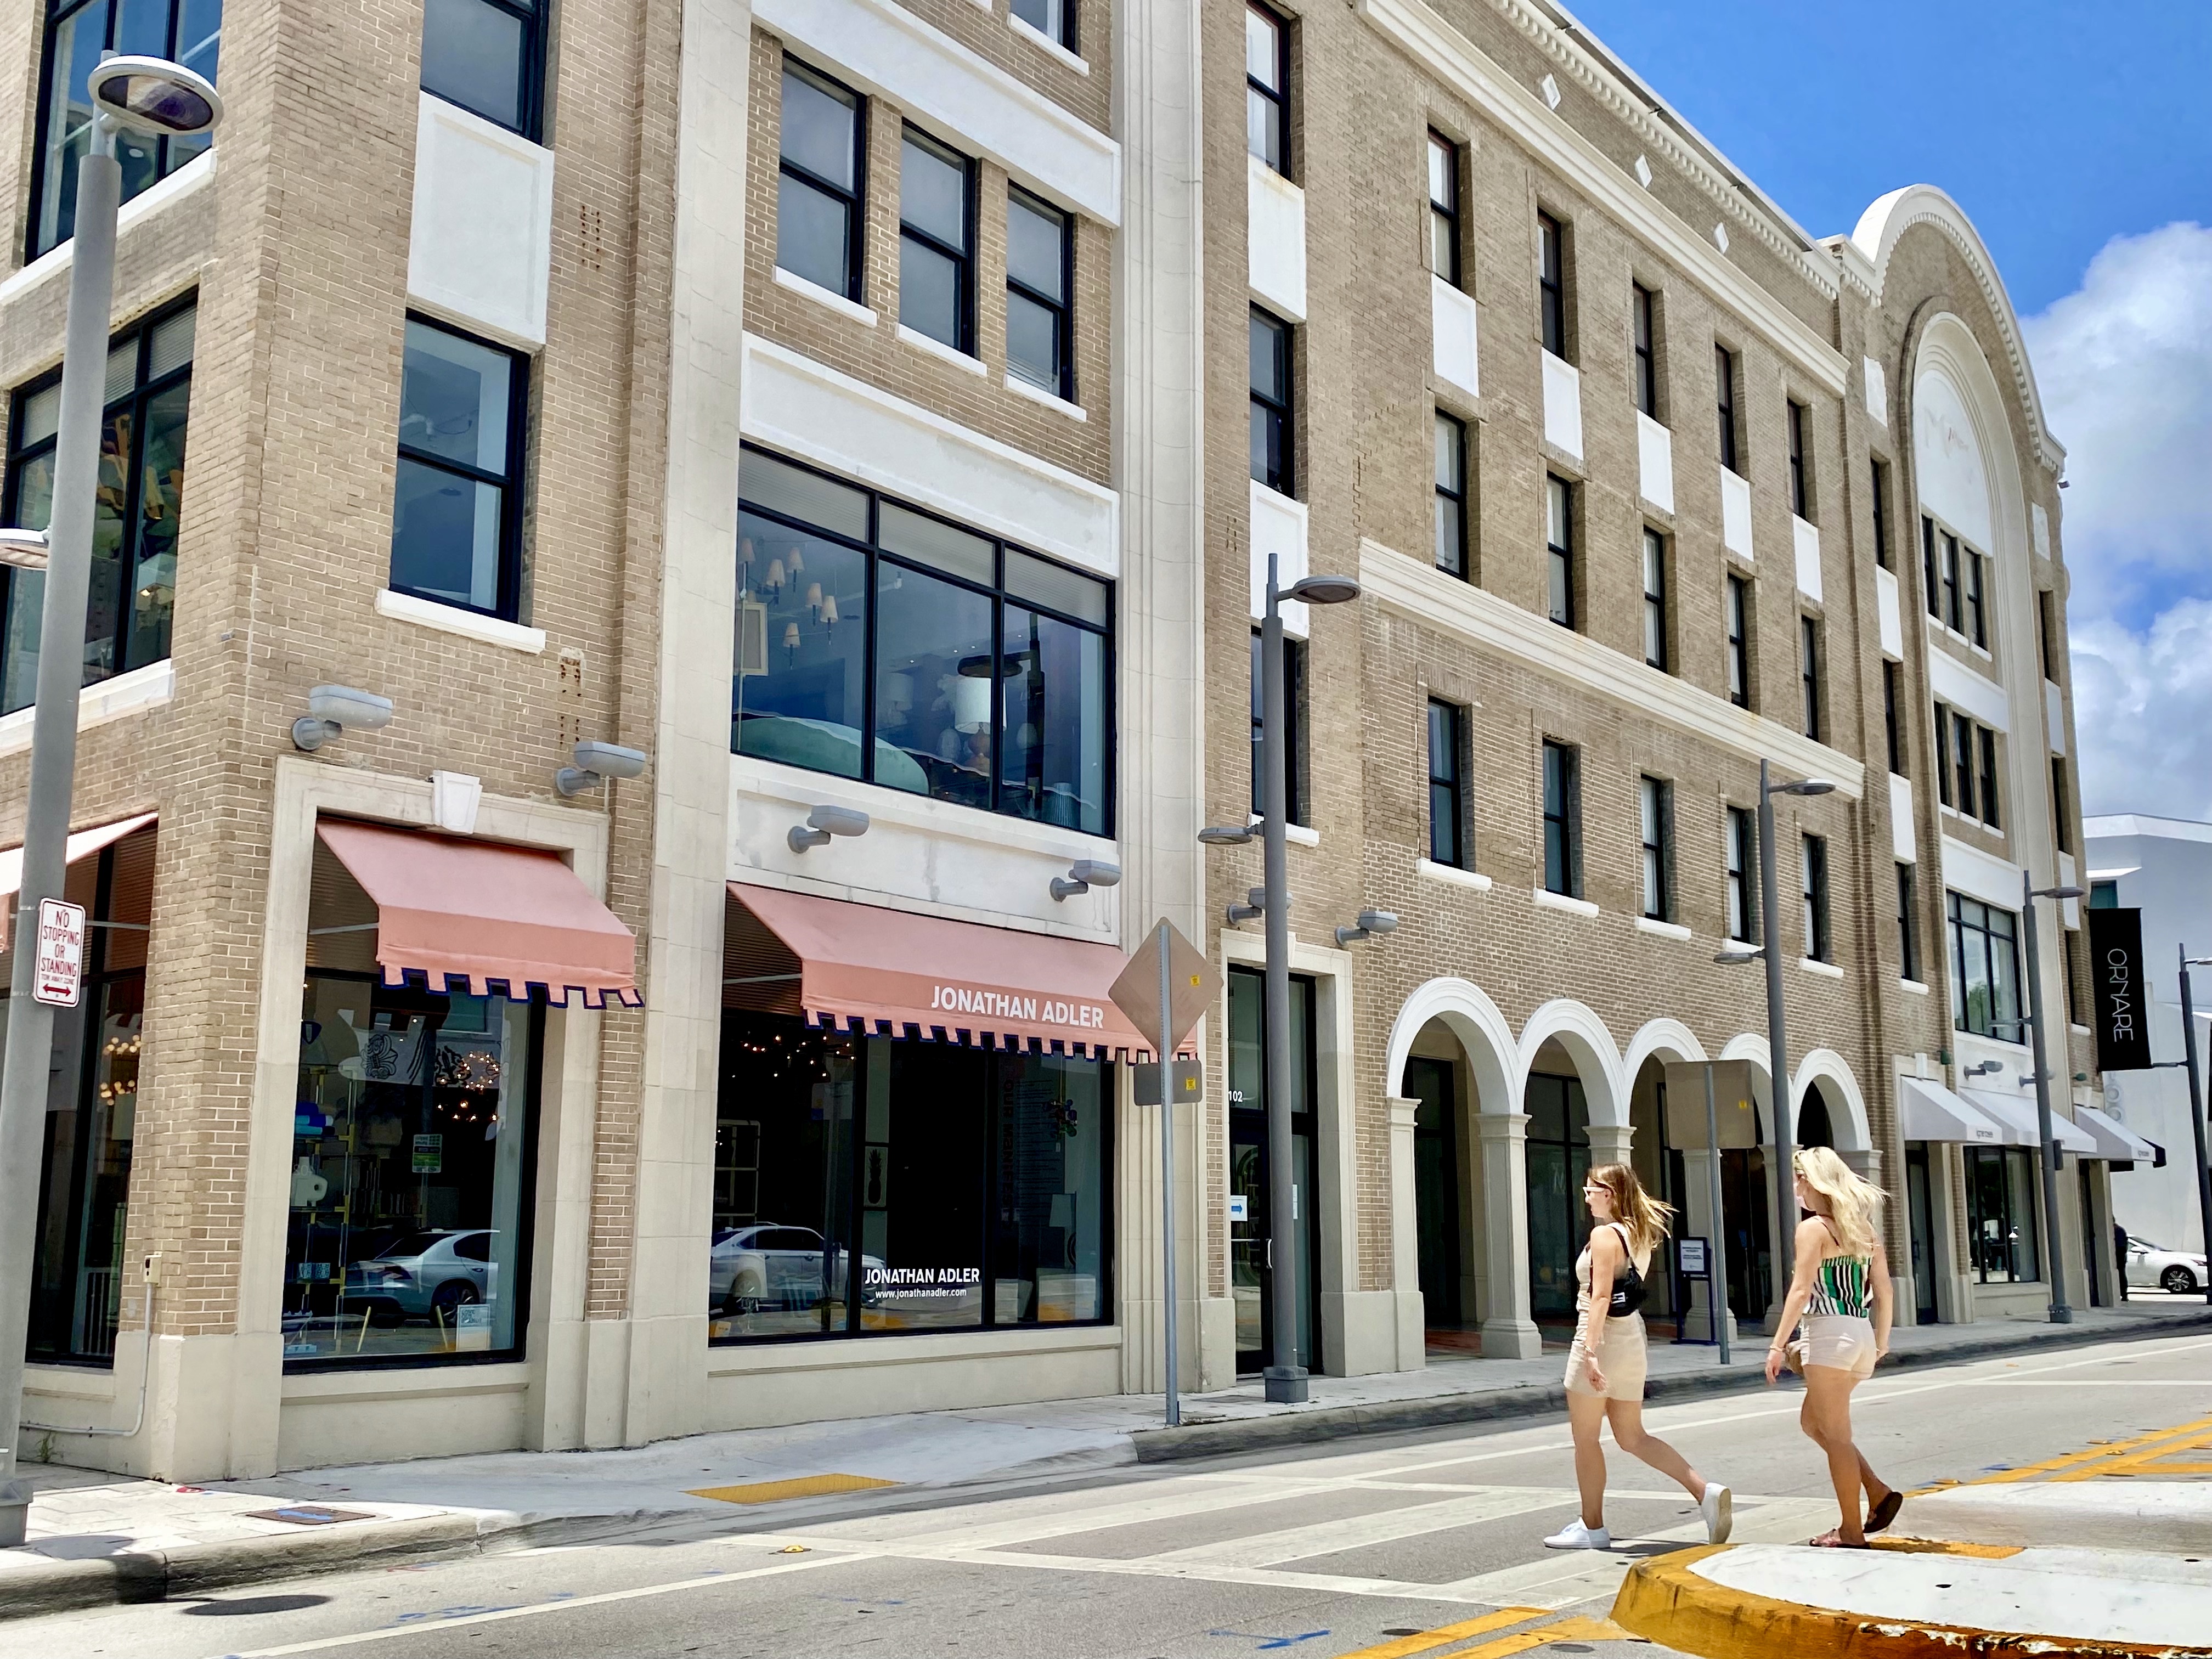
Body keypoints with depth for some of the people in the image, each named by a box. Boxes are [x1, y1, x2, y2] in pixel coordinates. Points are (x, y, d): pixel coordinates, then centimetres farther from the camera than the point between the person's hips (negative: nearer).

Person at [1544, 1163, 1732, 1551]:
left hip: (1602, 1336, -9)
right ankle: (1705, 1491, 0)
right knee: (1632, 1436, 13)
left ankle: (1592, 1527, 11)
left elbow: (1600, 1296, -22)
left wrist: (1589, 1350, -25)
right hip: (1632, 1335, 9)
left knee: (1585, 1437, 4)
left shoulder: (1604, 1234, -13)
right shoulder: (1639, 1234, 12)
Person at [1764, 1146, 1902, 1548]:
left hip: (1829, 1334, -8)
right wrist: (1882, 1341, 21)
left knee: (1835, 1434, 0)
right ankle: (1879, 1492, 11)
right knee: (1811, 1421, 19)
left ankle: (1851, 1533, 4)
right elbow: (1885, 1291, 12)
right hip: (1861, 1335, 8)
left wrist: (1778, 1344, -13)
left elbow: (1801, 1290, -15)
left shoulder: (1813, 1228, -8)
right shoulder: (1864, 1228, 13)